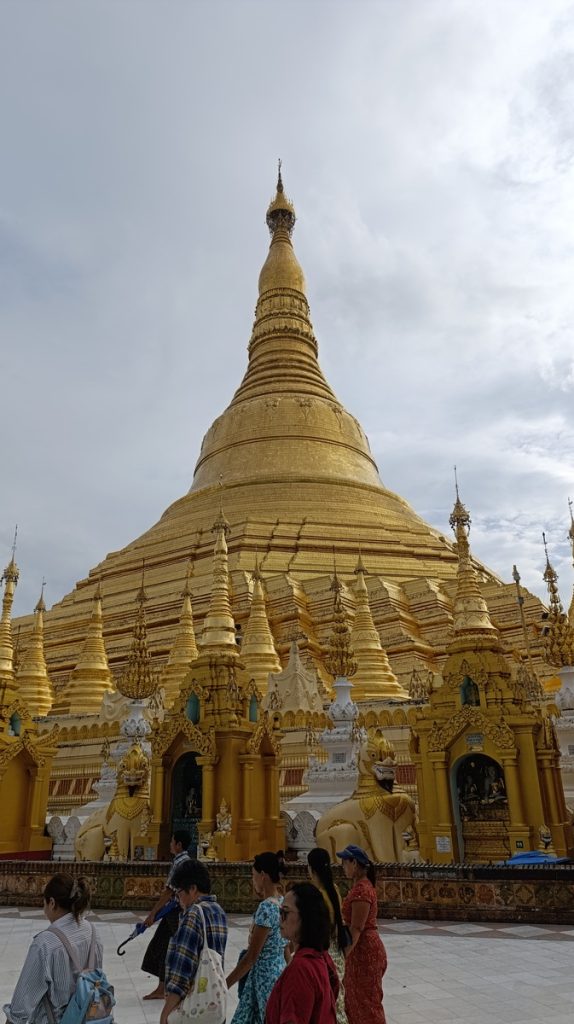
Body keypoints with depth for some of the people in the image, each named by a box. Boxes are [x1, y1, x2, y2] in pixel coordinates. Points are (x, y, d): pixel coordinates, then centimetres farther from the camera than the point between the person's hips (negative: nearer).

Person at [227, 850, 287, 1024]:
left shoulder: (266, 907, -21)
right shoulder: (283, 903, 4)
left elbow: (252, 956, -19)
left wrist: (225, 984, -13)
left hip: (264, 976, -8)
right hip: (279, 971, 8)